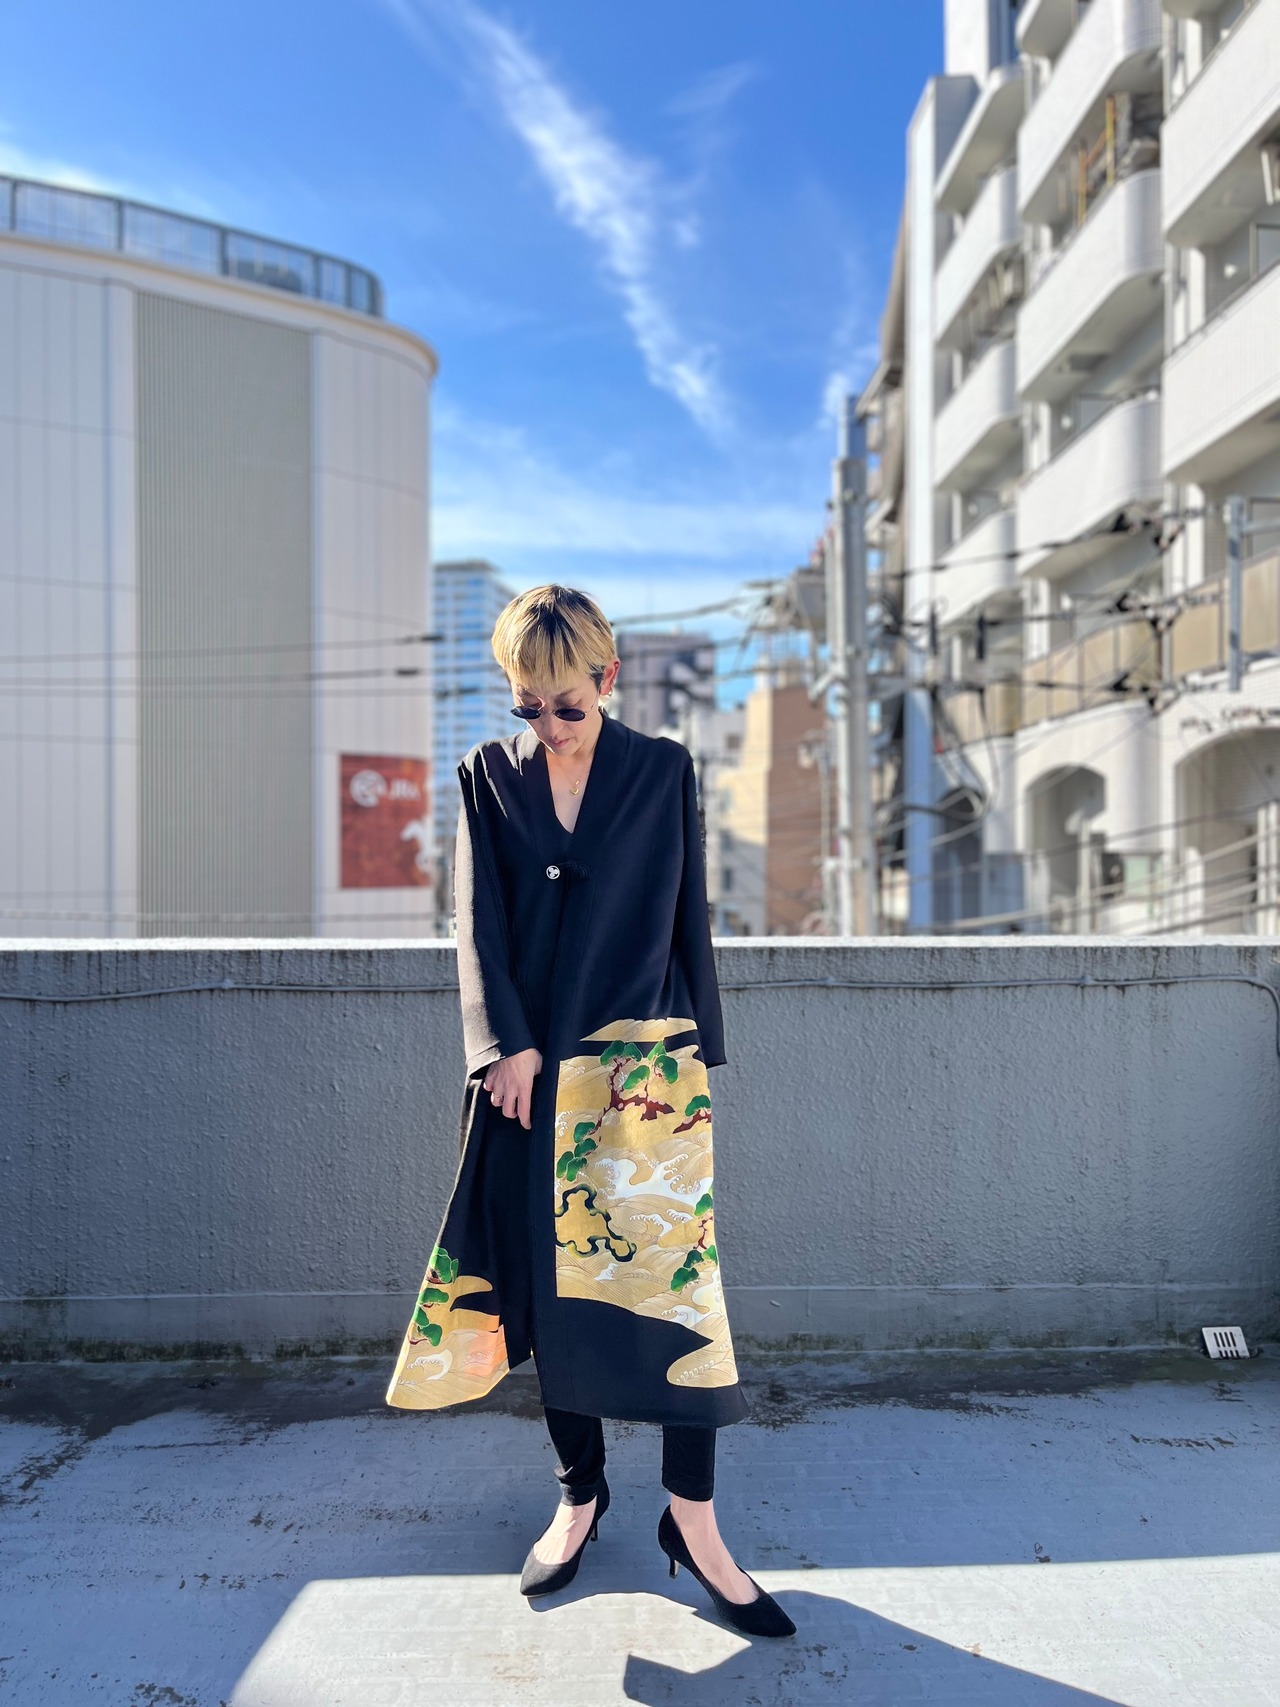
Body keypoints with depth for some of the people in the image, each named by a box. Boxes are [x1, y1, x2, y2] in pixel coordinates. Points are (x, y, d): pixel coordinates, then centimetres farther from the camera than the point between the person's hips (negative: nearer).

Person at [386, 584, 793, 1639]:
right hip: (530, 1065, 2)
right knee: (551, 1276, 8)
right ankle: (580, 1495, 25)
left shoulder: (664, 772, 3)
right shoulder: (488, 774, 6)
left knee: (669, 1270, -4)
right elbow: (479, 918, 0)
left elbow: (688, 917, 5)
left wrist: (697, 1053, 4)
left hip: (645, 1063, -1)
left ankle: (695, 1521, 10)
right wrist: (510, 1046, -10)